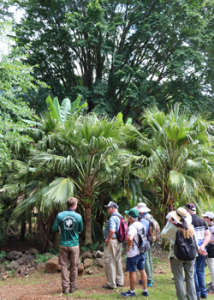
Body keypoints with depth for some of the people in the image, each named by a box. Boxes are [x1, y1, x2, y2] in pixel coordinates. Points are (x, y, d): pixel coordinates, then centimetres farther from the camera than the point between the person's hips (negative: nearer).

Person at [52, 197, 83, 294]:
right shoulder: (78, 216, -8)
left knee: (64, 266, 9)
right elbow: (81, 229, 5)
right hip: (74, 245, 0)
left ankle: (65, 287, 11)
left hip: (63, 244, 0)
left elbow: (54, 229, -2)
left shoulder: (59, 215, -7)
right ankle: (73, 287, 20)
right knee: (74, 267, 12)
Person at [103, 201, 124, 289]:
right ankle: (119, 281, 24)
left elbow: (112, 231, -31)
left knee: (109, 262, -1)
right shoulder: (120, 217, 12)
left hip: (112, 241, -10)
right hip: (119, 242, 10)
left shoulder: (113, 218, -17)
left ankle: (111, 283, 4)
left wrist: (108, 239, -16)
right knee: (117, 261, 16)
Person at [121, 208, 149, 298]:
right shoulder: (141, 225, 4)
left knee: (132, 272, 6)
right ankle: (145, 291, 23)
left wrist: (128, 246, -22)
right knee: (142, 271, 16)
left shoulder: (132, 227, -22)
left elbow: (130, 238, -38)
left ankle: (132, 292, 18)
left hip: (133, 253, -8)